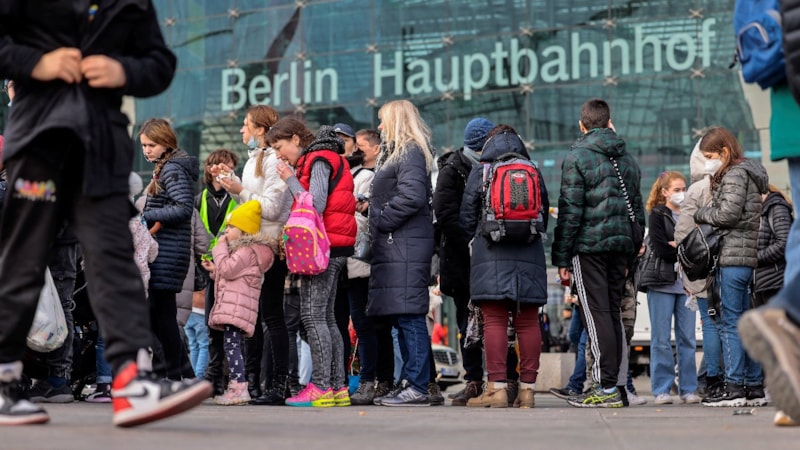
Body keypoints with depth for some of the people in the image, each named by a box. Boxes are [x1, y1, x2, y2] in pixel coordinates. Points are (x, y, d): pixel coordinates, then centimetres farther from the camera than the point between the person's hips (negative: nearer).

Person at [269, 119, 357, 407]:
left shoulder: (319, 161, -10)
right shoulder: (317, 160, 21)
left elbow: (316, 205, -20)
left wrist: (290, 179, -11)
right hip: (331, 248, 10)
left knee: (313, 316, -11)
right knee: (325, 317, 10)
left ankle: (320, 387, -13)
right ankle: (338, 387, 10)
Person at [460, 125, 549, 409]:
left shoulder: (480, 173, 4)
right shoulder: (535, 173, 11)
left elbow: (467, 219, 7)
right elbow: (545, 216, 17)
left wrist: (475, 240, 25)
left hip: (491, 255, -3)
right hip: (530, 257, 3)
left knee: (494, 322, -5)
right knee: (528, 322, 3)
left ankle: (497, 388, -11)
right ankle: (527, 388, 3)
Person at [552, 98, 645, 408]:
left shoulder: (577, 158, -5)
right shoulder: (628, 160, 16)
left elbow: (570, 211, -9)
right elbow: (637, 209, 18)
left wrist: (562, 258, -6)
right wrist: (632, 254, 22)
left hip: (588, 246, -6)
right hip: (621, 245, 6)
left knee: (596, 314, -6)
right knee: (612, 313, 10)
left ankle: (606, 388, -10)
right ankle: (612, 385, 10)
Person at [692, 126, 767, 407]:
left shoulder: (734, 174, -7)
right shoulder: (748, 173, 22)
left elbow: (728, 213, -16)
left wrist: (700, 214, -1)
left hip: (733, 256, -10)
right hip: (749, 258, 10)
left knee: (730, 323, -9)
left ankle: (734, 387, -10)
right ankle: (754, 387, 11)